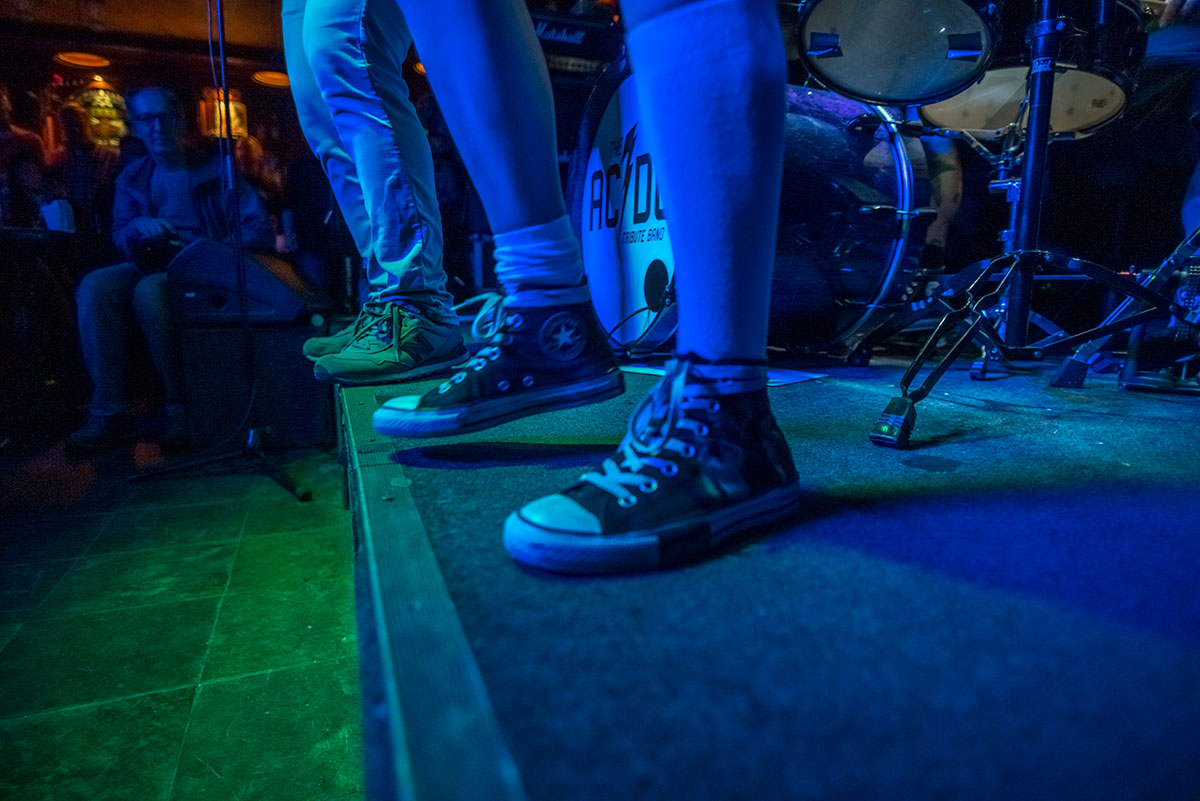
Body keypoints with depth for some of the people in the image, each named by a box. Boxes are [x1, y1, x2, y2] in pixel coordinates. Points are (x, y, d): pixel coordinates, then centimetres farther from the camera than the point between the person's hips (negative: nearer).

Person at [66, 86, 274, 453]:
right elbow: (119, 235, 14)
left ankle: (182, 406, -22)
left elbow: (260, 230, -5)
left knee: (149, 290, -34)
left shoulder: (214, 170, 5)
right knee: (94, 286, -25)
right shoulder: (133, 176, 18)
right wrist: (138, 226, -9)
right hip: (151, 266, 5)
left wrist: (216, 249, -21)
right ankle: (109, 412, -24)